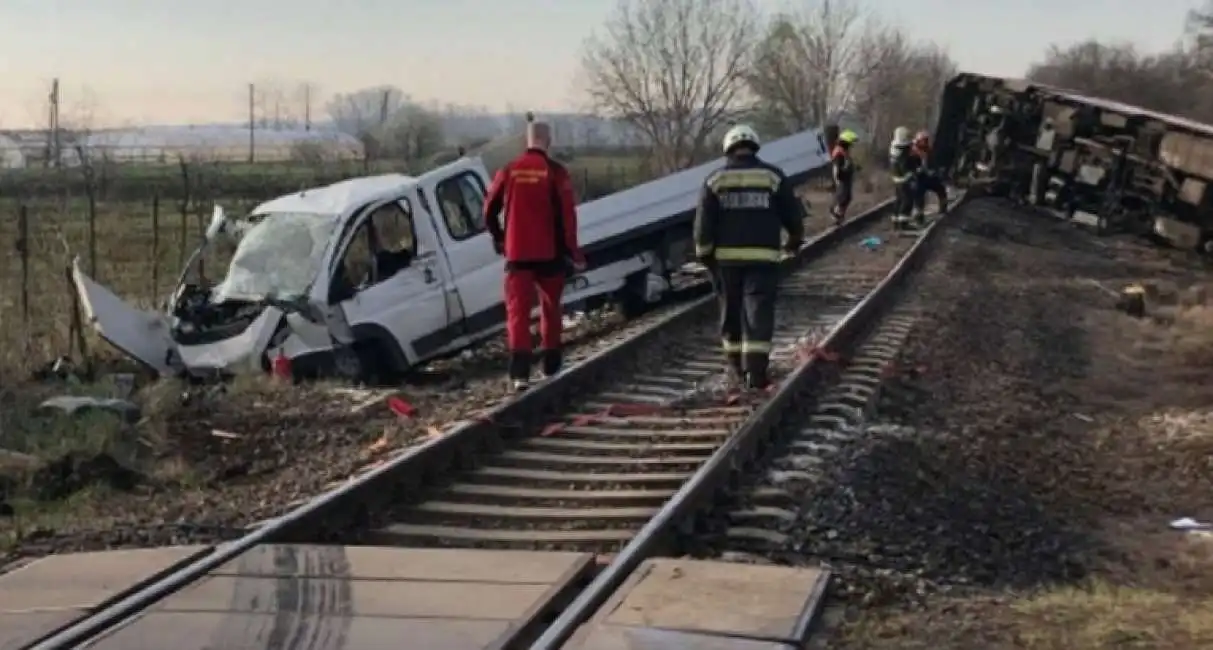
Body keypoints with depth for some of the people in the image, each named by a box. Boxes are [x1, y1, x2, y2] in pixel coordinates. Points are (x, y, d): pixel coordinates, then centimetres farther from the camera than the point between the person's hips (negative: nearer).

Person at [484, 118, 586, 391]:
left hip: (517, 253, 1)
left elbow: (490, 209, 8)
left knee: (518, 310, -2)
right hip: (548, 253, -1)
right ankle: (551, 361, 27)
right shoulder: (555, 172, -7)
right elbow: (567, 215, -11)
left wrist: (498, 237, 25)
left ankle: (520, 373, -16)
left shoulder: (509, 171, 2)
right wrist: (573, 251, -3)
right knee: (551, 306, 18)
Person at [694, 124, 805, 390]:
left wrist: (705, 254, 8)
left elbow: (703, 223, 0)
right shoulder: (773, 176, 3)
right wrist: (795, 239, 25)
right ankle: (756, 370, -13)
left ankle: (737, 365, 24)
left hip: (726, 256, 2)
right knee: (758, 311, -4)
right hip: (762, 256, -1)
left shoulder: (714, 179, 3)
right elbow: (793, 213, 7)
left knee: (731, 311, 14)